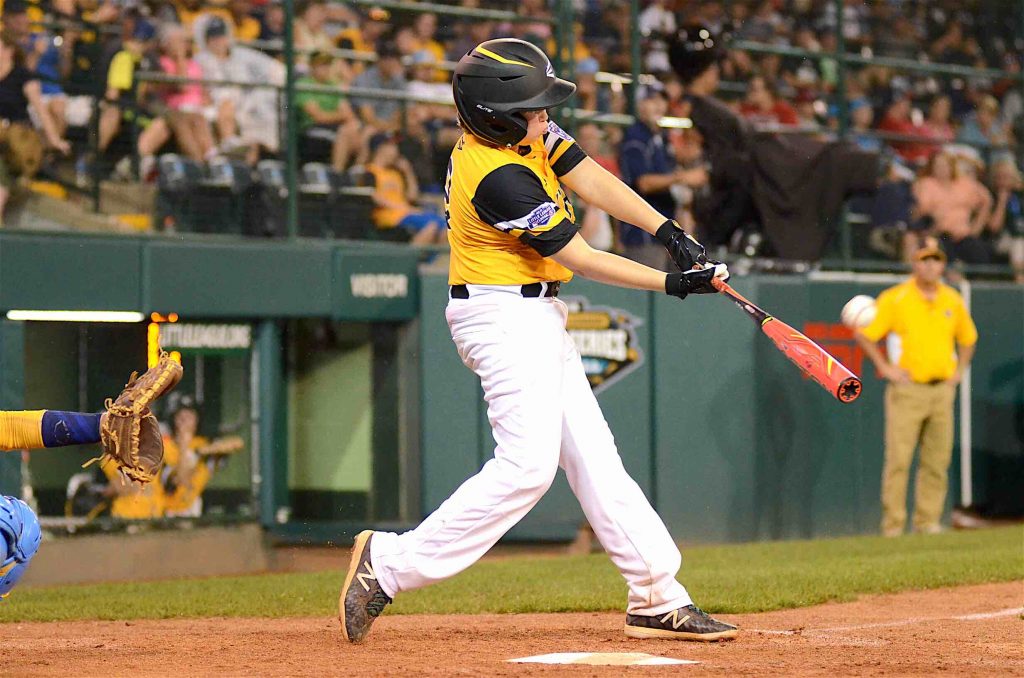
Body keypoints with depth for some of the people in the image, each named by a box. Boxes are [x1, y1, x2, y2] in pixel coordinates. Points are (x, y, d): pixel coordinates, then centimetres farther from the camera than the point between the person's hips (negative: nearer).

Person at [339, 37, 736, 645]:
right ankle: (390, 564, -11)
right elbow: (581, 259, -19)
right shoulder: (500, 178, -24)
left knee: (593, 455, 7)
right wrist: (673, 284, -14)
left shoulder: (529, 134, 3)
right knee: (528, 464, -17)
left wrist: (669, 231, -12)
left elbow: (593, 180, 0)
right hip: (505, 317, -10)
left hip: (537, 319, 10)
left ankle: (659, 599, 8)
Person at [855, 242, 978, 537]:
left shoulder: (953, 300, 11)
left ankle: (927, 521, 11)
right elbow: (864, 335, -2)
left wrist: (959, 370, 14)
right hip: (907, 388, -4)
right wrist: (885, 367, -6)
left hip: (942, 389, 4)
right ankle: (893, 526, -6)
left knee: (937, 461, 4)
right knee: (898, 459, -9)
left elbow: (968, 338, 26)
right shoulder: (894, 299, -3)